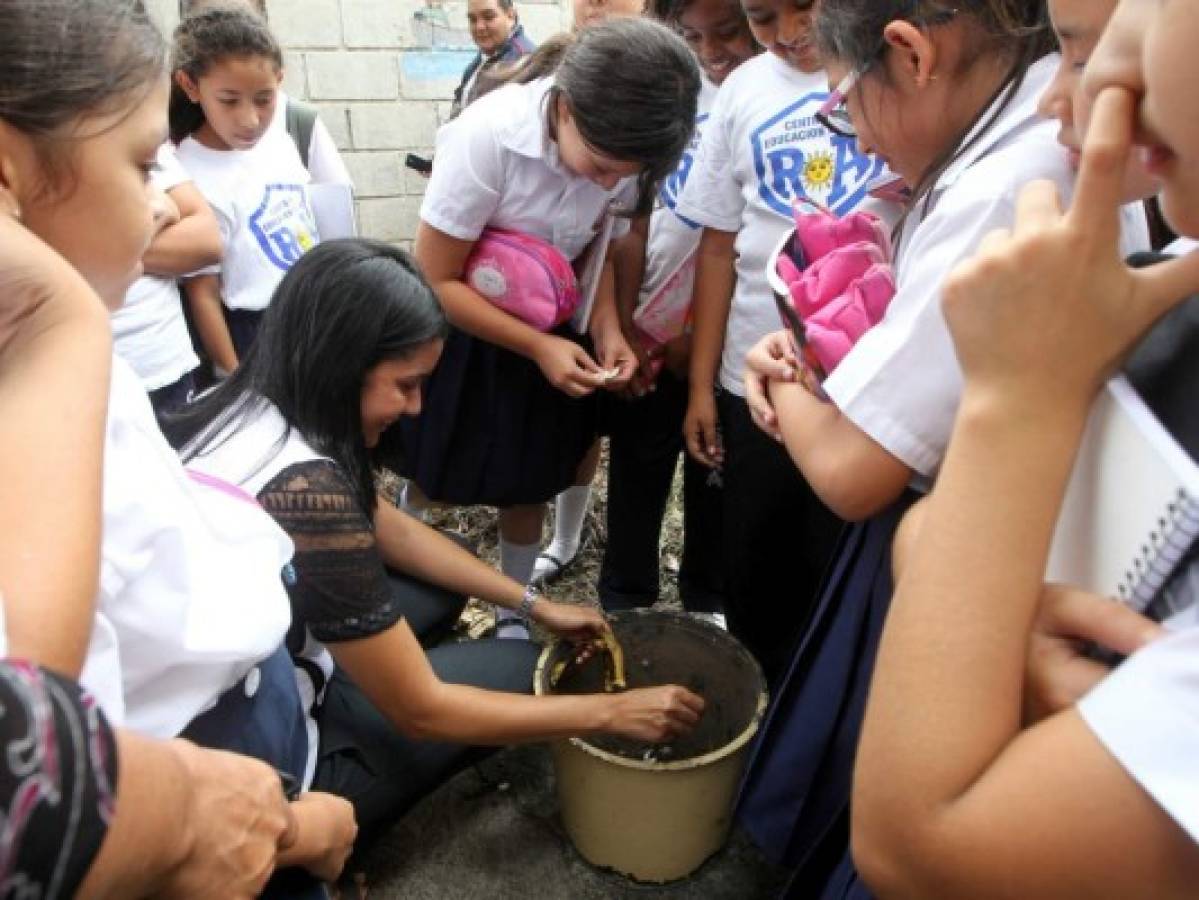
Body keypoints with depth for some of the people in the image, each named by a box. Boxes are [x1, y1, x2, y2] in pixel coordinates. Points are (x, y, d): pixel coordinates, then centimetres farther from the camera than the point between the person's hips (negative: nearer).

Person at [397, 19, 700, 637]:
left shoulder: (619, 147, -16)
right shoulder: (488, 135, -31)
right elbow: (436, 281, -23)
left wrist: (607, 327, -17)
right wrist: (539, 347, -27)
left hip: (550, 330, 4)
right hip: (457, 331, -4)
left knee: (529, 488, 12)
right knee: (430, 487, 9)